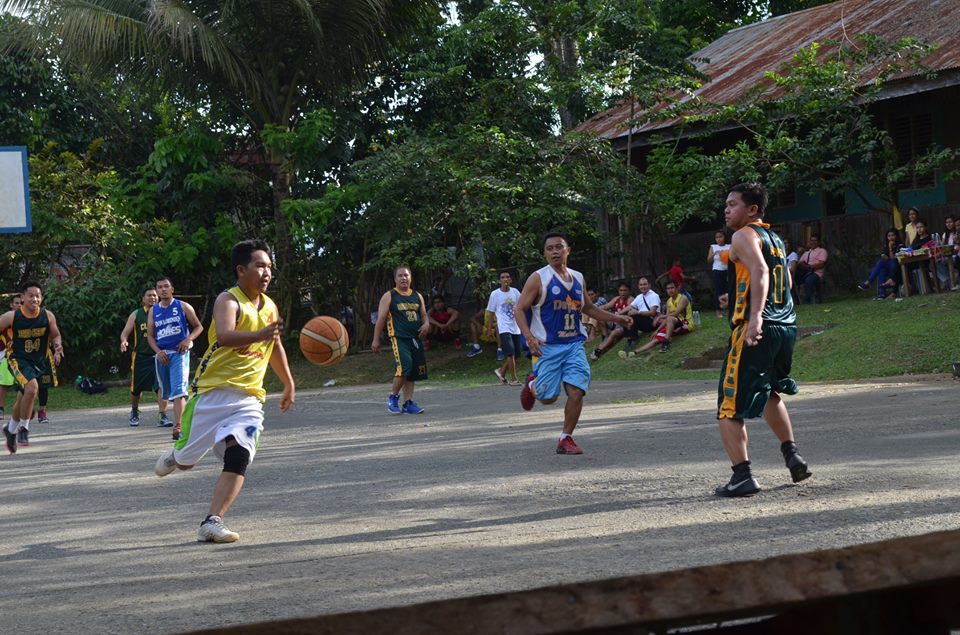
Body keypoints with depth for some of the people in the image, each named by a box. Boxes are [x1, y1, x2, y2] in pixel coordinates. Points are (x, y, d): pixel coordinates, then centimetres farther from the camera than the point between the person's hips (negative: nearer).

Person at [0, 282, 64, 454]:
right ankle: (23, 428, -12)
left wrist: (58, 347, -14)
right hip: (17, 360, -4)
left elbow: (55, 335, 6)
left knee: (24, 398, 17)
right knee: (32, 387, -29)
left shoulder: (48, 316, -8)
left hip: (37, 362, 4)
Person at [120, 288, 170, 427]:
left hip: (158, 355, -1)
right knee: (135, 389, 10)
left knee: (161, 386, -16)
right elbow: (125, 333, 3)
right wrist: (124, 341, -20)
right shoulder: (136, 315, 3)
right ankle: (134, 412, 35)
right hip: (140, 357, 1)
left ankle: (163, 415, -13)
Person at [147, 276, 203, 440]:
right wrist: (158, 351, -6)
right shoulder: (153, 311, 11)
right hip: (162, 355, 5)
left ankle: (178, 427, -26)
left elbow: (199, 327, 6)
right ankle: (182, 417, 33)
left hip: (179, 353, -5)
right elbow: (150, 335, 11)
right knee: (167, 392, 14)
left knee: (178, 390, -18)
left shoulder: (183, 307, 1)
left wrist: (188, 339, -13)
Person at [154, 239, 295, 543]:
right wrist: (260, 335, -47)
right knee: (186, 460, 5)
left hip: (248, 398, 5)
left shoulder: (270, 307, 12)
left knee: (239, 458, -18)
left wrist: (289, 384, 38)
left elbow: (275, 347, 31)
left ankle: (212, 523, -19)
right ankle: (174, 455, 42)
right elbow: (224, 336, -31)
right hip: (213, 392, -4)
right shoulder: (228, 300, -10)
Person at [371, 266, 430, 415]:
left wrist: (426, 324, -3)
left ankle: (408, 404, 10)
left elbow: (424, 315, 21)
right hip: (398, 337, -6)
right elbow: (381, 318, -2)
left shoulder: (417, 296, 16)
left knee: (413, 372, 5)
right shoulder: (389, 296, 1)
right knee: (405, 366, -21)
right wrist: (376, 340, -7)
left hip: (415, 338, 6)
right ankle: (393, 397, -4)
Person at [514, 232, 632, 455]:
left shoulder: (577, 278, 12)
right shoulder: (539, 278, -6)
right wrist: (529, 337, -22)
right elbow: (519, 309, -8)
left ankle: (566, 439, 4)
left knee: (576, 392, -9)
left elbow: (588, 308, 27)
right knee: (548, 397, -2)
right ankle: (532, 384, 33)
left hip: (574, 344, 4)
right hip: (547, 346, -4)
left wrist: (616, 318, 19)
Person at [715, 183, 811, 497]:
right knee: (769, 391, 32)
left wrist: (755, 317, -35)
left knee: (729, 407, -4)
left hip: (755, 329, -9)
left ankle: (743, 476, -12)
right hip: (786, 326, 9)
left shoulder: (744, 236, -7)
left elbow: (760, 271, -24)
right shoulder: (774, 238, 20)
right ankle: (792, 454, 25)